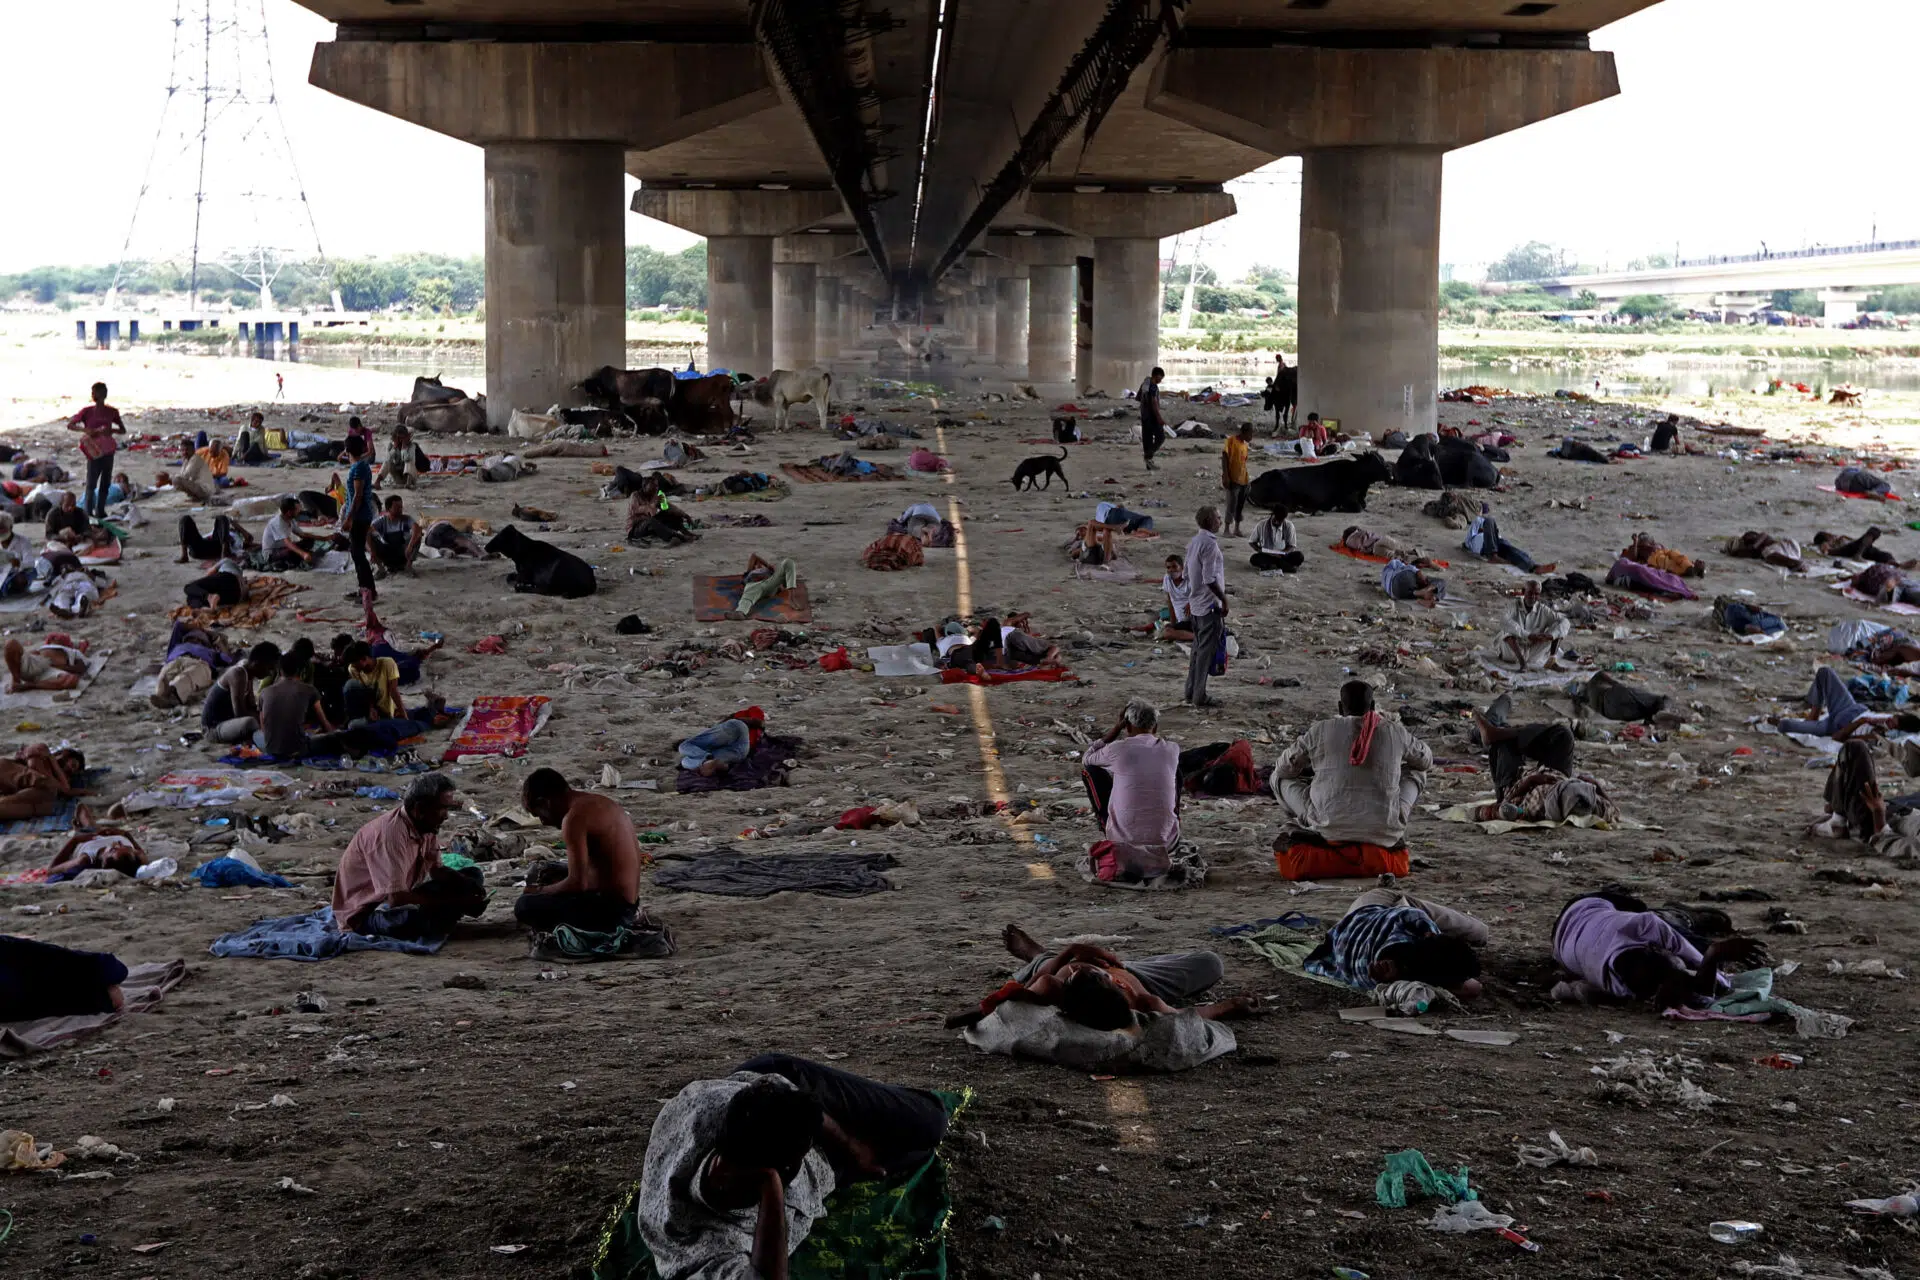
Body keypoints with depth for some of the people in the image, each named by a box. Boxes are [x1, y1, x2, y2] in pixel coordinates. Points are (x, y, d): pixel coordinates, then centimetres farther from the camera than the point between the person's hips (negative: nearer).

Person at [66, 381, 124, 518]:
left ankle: (100, 511, 19)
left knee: (105, 483, 9)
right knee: (91, 484, -5)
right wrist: (85, 429, -20)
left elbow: (123, 430, 8)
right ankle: (88, 512, -2)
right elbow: (69, 425, -2)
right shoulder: (87, 411, -4)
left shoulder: (112, 412, 3)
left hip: (108, 452, 3)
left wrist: (112, 430, -14)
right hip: (94, 452, -3)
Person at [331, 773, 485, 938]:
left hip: (400, 899, 9)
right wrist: (454, 904, -31)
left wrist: (470, 885, -10)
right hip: (364, 912, -9)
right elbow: (396, 898, -36)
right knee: (414, 917, -41)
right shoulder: (390, 832, -30)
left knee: (473, 875, 6)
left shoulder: (427, 826, -4)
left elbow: (437, 870, 11)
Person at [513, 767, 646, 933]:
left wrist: (540, 892, -3)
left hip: (610, 911, -10)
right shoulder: (603, 803, 11)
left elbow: (577, 883, -22)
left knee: (524, 906, -13)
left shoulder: (575, 817, -18)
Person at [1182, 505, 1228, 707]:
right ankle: (1199, 697, -1)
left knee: (1198, 649, 15)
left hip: (1196, 605, 9)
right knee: (1206, 651, -4)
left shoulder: (1193, 543, 11)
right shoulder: (1210, 544, -17)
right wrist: (1224, 599, -14)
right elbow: (1210, 578, -22)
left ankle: (1191, 693, 18)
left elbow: (1187, 574, 16)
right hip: (1210, 605, -9)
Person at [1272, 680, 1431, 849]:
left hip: (1330, 829, -1)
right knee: (1415, 773, 25)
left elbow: (1284, 768, 14)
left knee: (1280, 777, 19)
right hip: (1383, 832, 1)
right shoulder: (1395, 732, 3)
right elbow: (1425, 760, 23)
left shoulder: (1319, 731, 0)